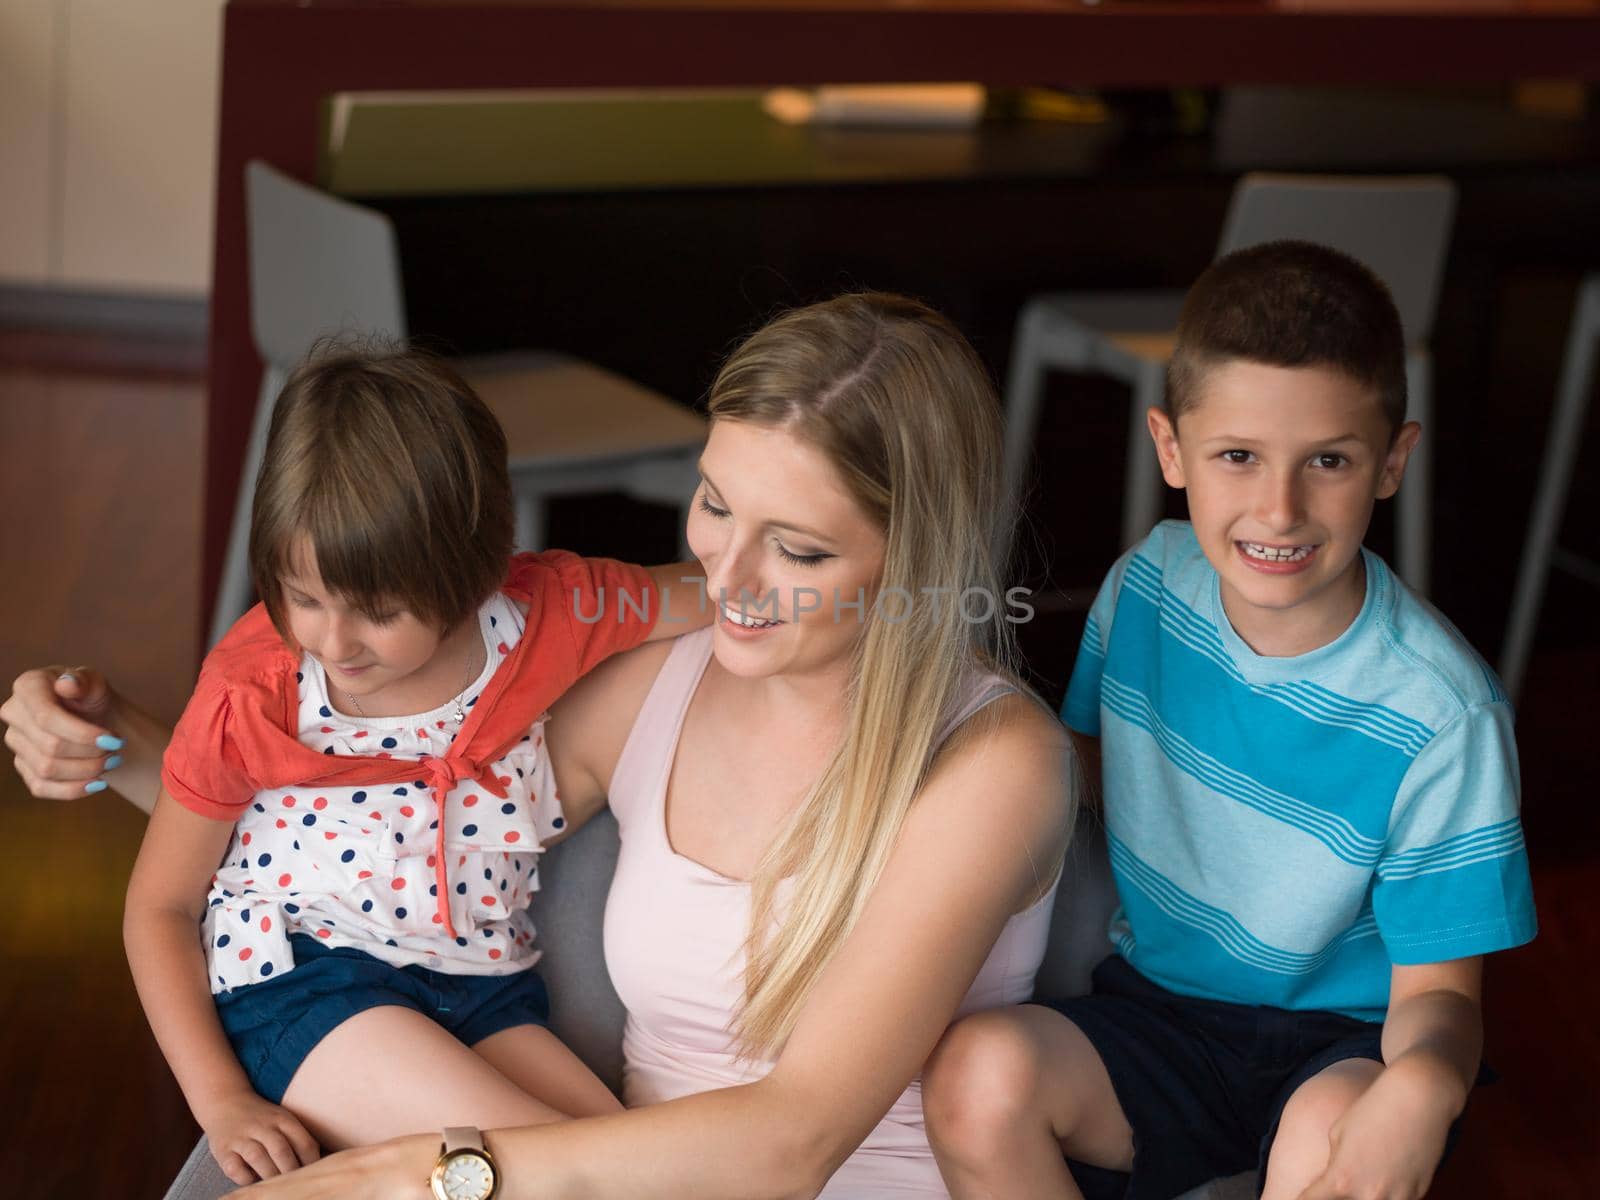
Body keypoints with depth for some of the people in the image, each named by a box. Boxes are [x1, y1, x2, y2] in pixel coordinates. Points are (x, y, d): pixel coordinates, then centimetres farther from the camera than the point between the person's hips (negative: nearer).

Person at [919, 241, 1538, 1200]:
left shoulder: (1441, 713, -19)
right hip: (1159, 1005, 4)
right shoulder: (1148, 587, -5)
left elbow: (1437, 984, -15)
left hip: (1340, 1044, -3)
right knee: (976, 1074, -26)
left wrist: (1426, 1086, -38)